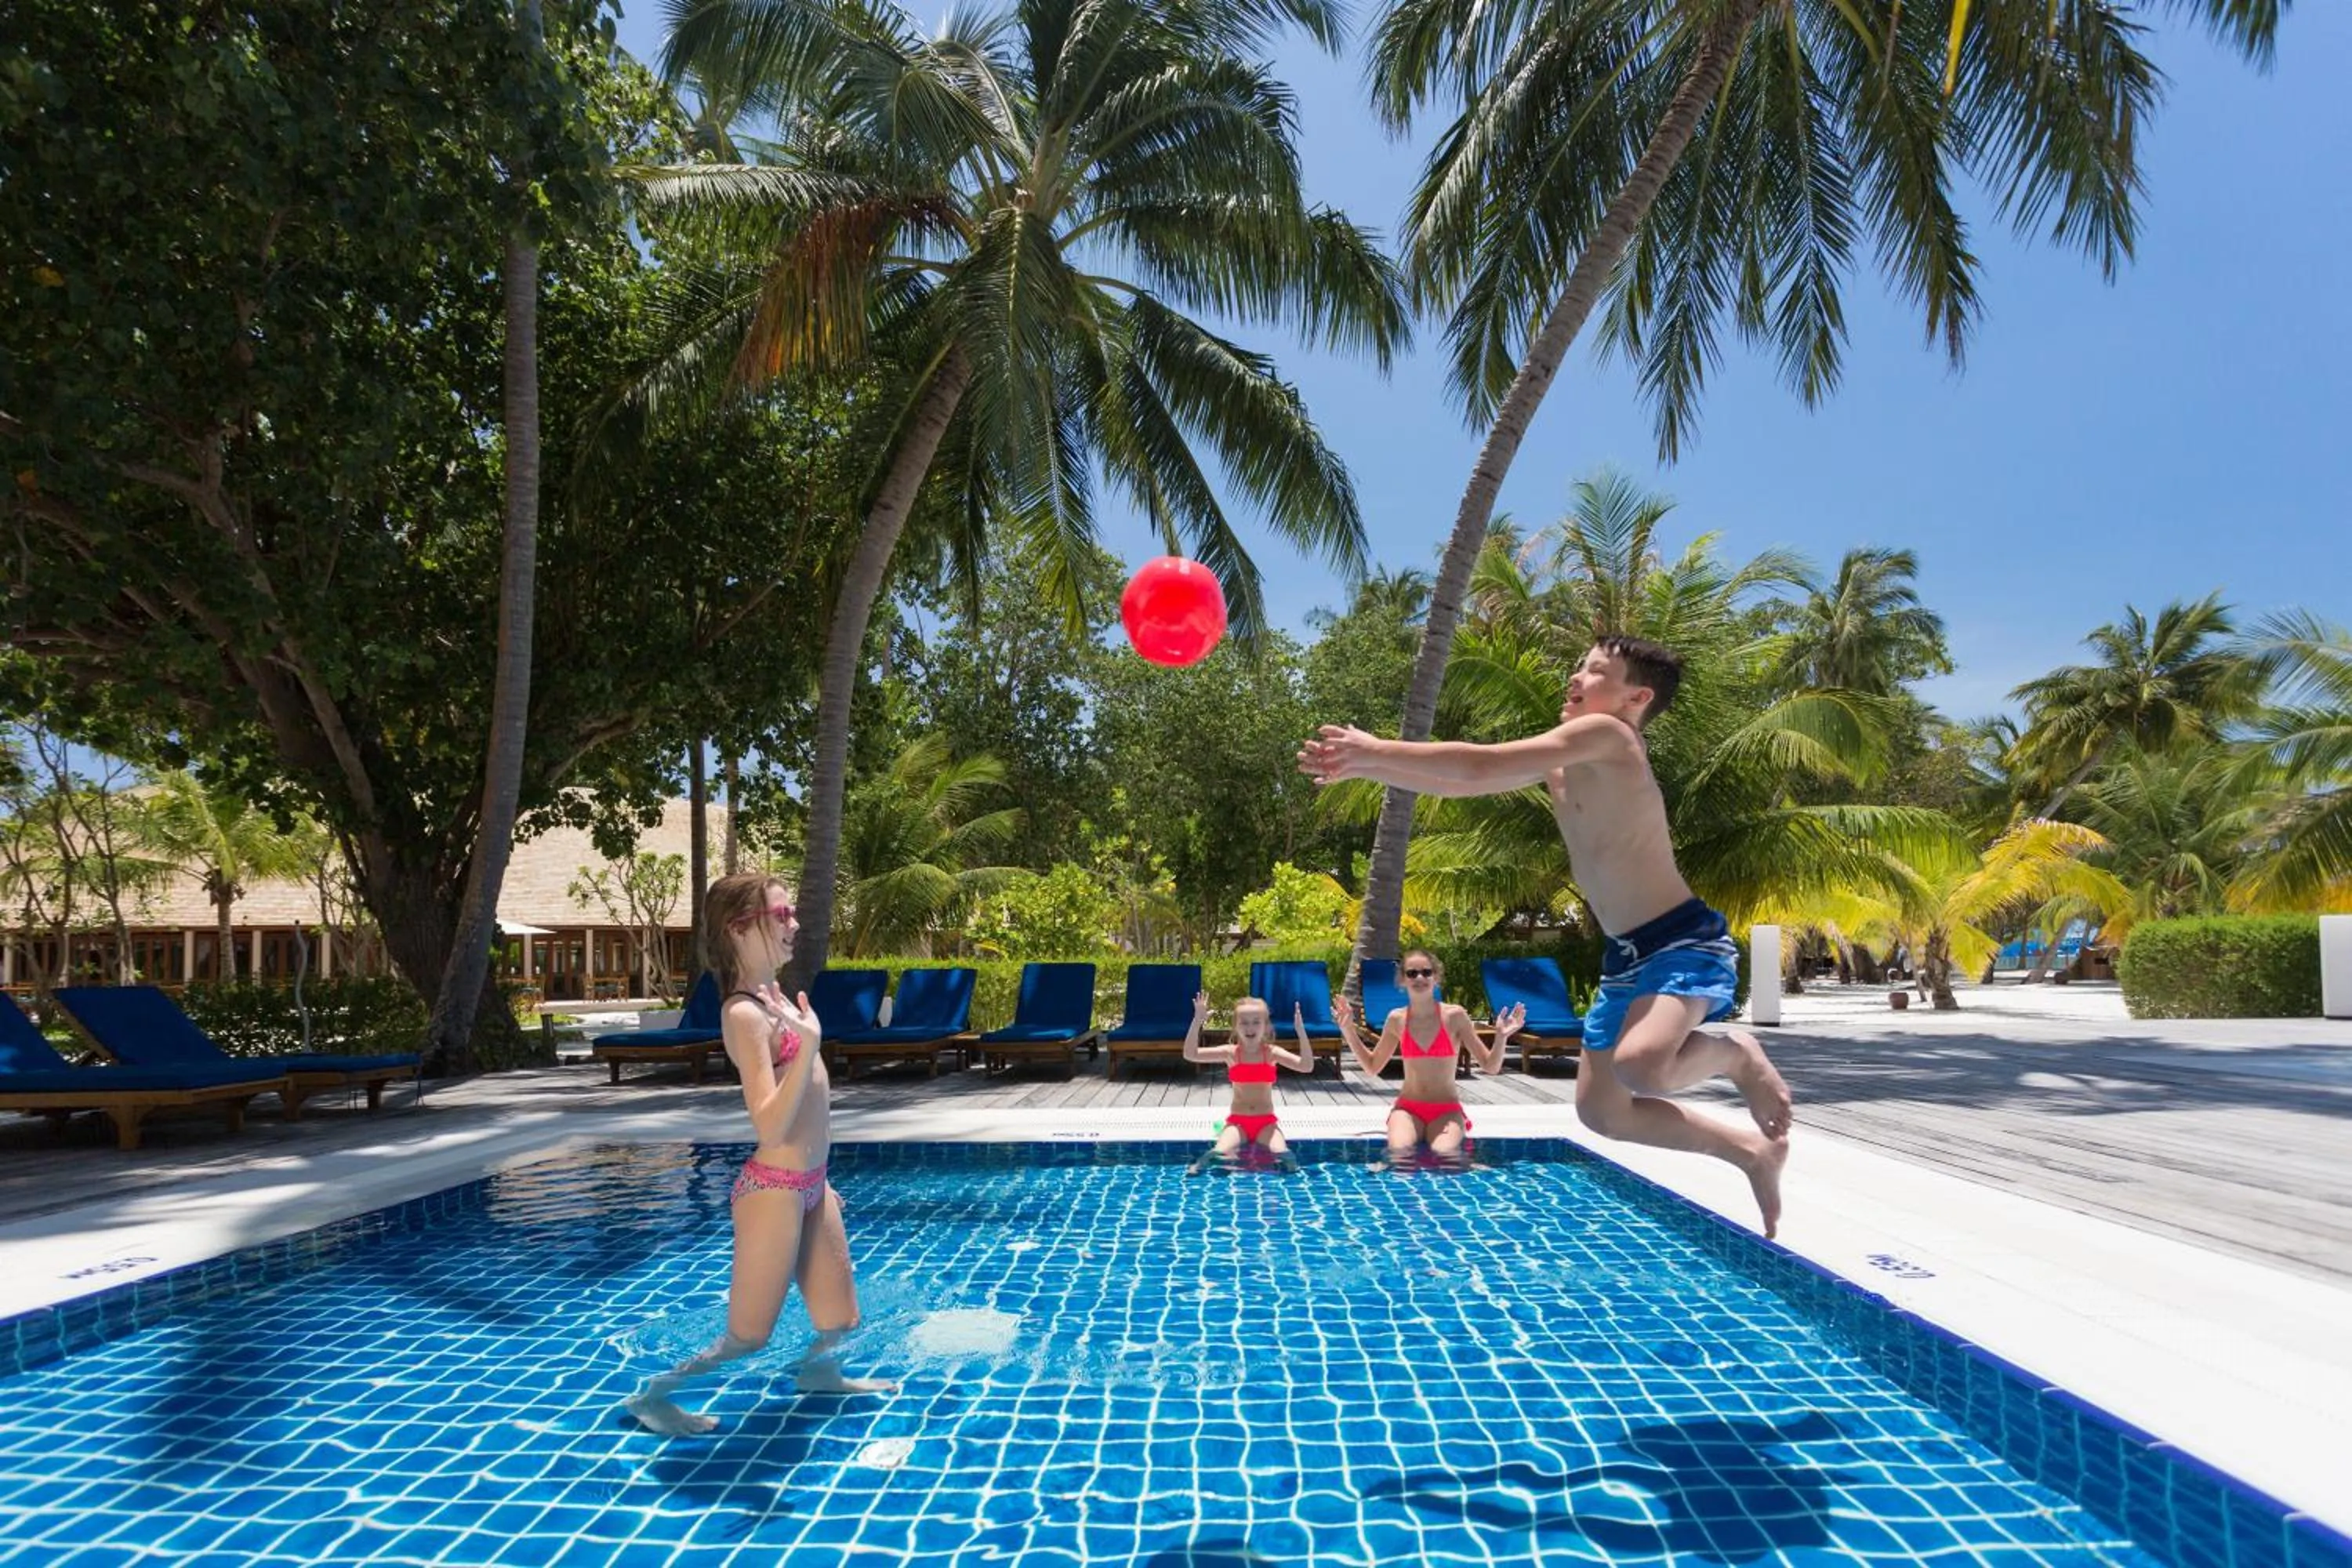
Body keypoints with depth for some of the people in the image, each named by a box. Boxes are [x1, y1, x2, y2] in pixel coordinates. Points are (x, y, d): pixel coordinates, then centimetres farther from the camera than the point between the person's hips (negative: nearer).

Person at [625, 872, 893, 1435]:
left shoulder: (775, 995, 9)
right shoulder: (744, 1014, -20)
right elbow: (770, 1128, -27)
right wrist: (809, 1045, -36)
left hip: (809, 1185, 9)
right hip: (773, 1190, -9)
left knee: (840, 1320, 18)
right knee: (748, 1338, 5)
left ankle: (817, 1371, 45)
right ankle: (654, 1394, 23)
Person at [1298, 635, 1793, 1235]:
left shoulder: (1605, 735, -14)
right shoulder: (1562, 760, 12)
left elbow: (1481, 765, -20)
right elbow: (1465, 783, 10)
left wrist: (1379, 750, -14)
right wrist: (1364, 768, 2)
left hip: (1685, 941, -10)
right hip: (1628, 955, 10)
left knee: (1639, 1068, -36)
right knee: (1601, 1110, 11)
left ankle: (1736, 1053, -1)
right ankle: (1752, 1151, 27)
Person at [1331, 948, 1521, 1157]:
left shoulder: (1454, 1016, -4)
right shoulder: (1397, 1019, 3)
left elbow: (1490, 1066, 0)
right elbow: (1372, 1067, 16)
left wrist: (1501, 1038, -19)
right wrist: (1348, 1031, 7)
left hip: (1447, 1110, -1)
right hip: (1408, 1108, 1)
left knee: (1445, 1154, -30)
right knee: (1399, 1151, -30)